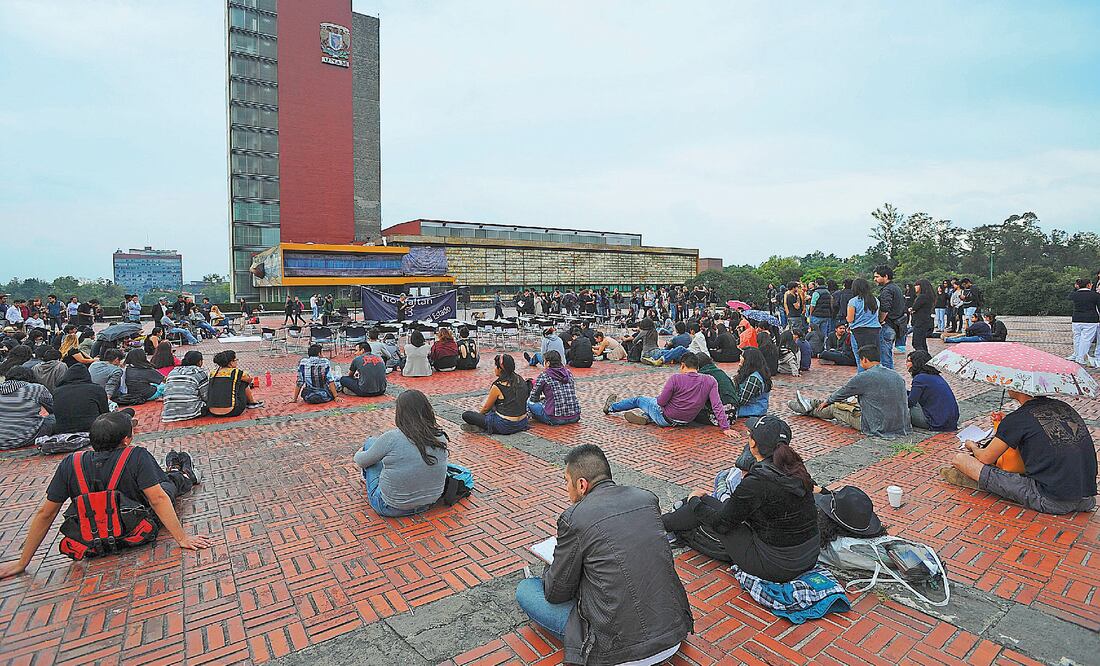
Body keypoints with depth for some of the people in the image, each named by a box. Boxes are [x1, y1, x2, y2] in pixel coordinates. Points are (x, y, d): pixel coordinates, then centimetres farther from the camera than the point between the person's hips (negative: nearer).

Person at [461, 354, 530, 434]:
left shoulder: (498, 387, -18)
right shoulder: (521, 380, 0)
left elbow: (486, 408, -2)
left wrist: (479, 414, 21)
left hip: (504, 426, -7)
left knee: (466, 415, -1)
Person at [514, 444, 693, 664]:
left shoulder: (573, 518, -16)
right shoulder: (648, 498, 0)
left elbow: (556, 594, -3)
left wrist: (551, 570, 19)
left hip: (621, 653, -6)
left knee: (525, 590, 7)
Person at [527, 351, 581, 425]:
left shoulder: (544, 376, -5)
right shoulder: (568, 372, 10)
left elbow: (533, 399, 4)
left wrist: (542, 397, 26)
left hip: (555, 419, -6)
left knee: (530, 402, 10)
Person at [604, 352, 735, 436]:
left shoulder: (676, 378, -23)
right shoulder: (710, 381, -13)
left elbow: (661, 402, -19)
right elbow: (717, 406, -18)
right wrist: (725, 428, -13)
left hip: (665, 418, -4)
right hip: (686, 421, 4)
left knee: (639, 399, 22)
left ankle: (611, 407, 41)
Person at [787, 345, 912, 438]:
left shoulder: (863, 377, -17)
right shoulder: (898, 376, 5)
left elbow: (842, 392, 1)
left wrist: (826, 401, 22)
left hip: (878, 427, -7)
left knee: (835, 408, 13)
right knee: (846, 402, 22)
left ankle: (809, 410, 38)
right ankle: (811, 404, 36)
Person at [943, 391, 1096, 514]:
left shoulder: (1018, 419, -8)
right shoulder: (1065, 407, 10)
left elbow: (986, 458, 3)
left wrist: (973, 447, 26)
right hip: (1086, 501, 7)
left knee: (960, 459, -5)